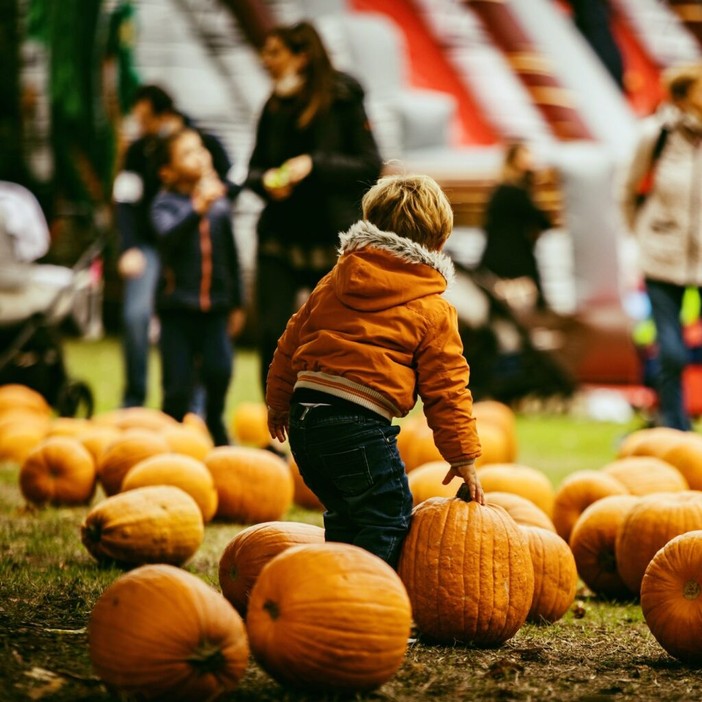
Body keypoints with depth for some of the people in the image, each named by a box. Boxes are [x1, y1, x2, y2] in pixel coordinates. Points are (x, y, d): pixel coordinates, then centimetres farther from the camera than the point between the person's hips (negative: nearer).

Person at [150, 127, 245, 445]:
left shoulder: (220, 203, 4)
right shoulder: (166, 204, -5)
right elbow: (169, 235, -27)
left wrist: (236, 303, 17)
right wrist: (198, 207, -40)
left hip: (215, 304, 2)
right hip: (177, 305, -2)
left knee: (220, 370, -12)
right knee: (178, 385, -2)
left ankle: (214, 425, 14)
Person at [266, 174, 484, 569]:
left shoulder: (334, 282, 18)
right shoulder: (434, 312, 2)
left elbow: (292, 340, 22)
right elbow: (447, 389, 3)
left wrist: (279, 401, 34)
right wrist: (464, 458, 10)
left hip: (304, 416, 7)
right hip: (358, 423, -7)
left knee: (344, 515, 21)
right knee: (390, 518, 0)